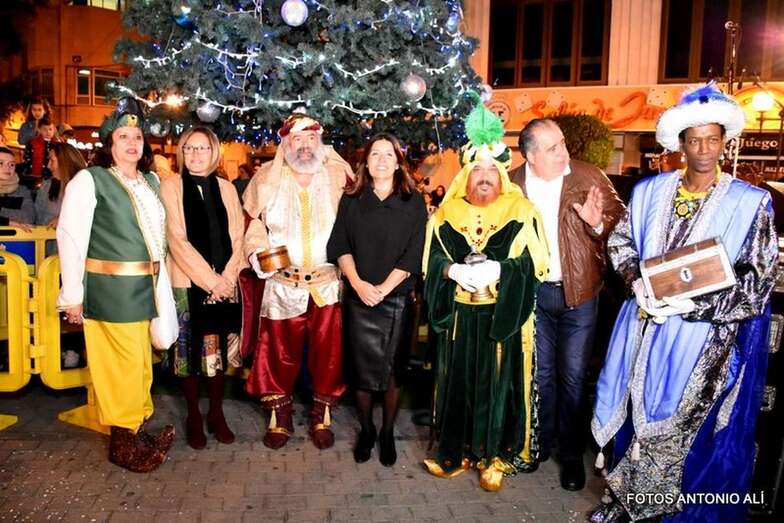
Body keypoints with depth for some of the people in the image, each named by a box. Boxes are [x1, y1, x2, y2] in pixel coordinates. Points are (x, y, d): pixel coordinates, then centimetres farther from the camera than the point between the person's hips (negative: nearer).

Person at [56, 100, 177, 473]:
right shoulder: (89, 180, -7)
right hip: (109, 288, -6)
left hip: (144, 287, 6)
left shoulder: (151, 181, 12)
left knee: (141, 362, 15)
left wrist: (160, 283, 10)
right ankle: (124, 441, 14)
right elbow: (70, 237, -10)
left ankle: (138, 429, 31)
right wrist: (73, 295, -11)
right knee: (124, 363, -2)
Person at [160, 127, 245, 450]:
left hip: (225, 284, 3)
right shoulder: (171, 186, 0)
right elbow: (177, 239, -8)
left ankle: (216, 413, 22)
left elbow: (236, 238, 6)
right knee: (190, 350, 3)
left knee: (218, 349, 8)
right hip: (188, 283, -3)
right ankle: (194, 416, 19)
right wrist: (210, 280, -12)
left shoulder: (226, 189, 10)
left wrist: (226, 278, -8)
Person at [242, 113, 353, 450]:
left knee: (328, 354, 6)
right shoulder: (267, 179, 2)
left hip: (328, 283, 0)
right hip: (282, 285, 0)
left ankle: (322, 416, 26)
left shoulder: (338, 177, 0)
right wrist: (258, 251, -6)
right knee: (281, 354, 8)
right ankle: (279, 418, 27)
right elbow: (255, 224, 11)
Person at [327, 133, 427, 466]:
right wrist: (358, 284, -13)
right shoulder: (351, 200, 8)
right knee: (360, 367, 6)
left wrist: (382, 289, -13)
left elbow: (413, 255, -4)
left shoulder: (413, 203, 3)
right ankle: (366, 430, 24)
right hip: (358, 298, 1)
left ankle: (387, 433, 23)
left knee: (392, 368, 6)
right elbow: (340, 247, 2)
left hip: (397, 299, -1)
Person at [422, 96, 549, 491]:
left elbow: (533, 263, -7)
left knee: (498, 383, 3)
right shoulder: (446, 213, 8)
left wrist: (497, 269, -23)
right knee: (458, 381, 9)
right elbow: (432, 260, 4)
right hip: (459, 316, 2)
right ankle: (457, 450, 24)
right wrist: (454, 270, -17)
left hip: (504, 317, -2)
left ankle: (495, 456, 18)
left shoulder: (521, 212, 0)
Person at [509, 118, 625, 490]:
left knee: (572, 375, 7)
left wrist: (598, 223, -26)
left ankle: (571, 454, 24)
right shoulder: (512, 184, -2)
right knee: (540, 372, 16)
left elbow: (620, 219, -6)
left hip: (578, 293, -2)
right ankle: (540, 443, 35)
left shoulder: (590, 177, -6)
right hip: (532, 292, 2)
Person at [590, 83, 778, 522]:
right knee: (635, 412, 14)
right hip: (644, 327, 4)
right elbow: (621, 242, 12)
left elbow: (758, 280, -8)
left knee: (689, 429, 5)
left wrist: (691, 304, -18)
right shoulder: (650, 191, 3)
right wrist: (636, 281, -9)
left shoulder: (751, 203, -7)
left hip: (704, 339, -3)